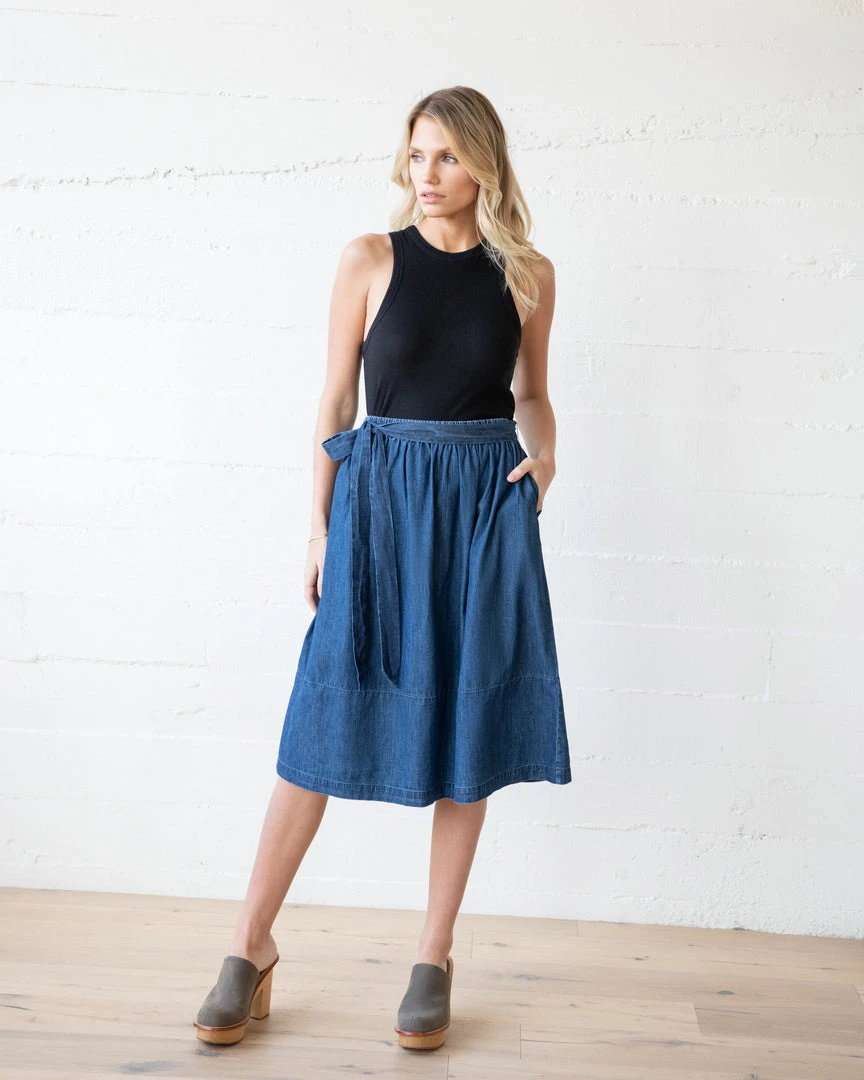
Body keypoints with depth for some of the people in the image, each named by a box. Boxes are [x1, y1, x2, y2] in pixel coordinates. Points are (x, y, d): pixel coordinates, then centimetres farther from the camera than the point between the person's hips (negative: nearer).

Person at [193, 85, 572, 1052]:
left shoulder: (528, 274, 6)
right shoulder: (371, 260, 1)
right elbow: (336, 401, 3)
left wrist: (542, 453, -3)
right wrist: (321, 526, -1)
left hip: (486, 505, 2)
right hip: (381, 496, -1)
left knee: (468, 725, 5)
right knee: (326, 723, -1)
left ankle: (434, 956, 20)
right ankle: (252, 946, 15)